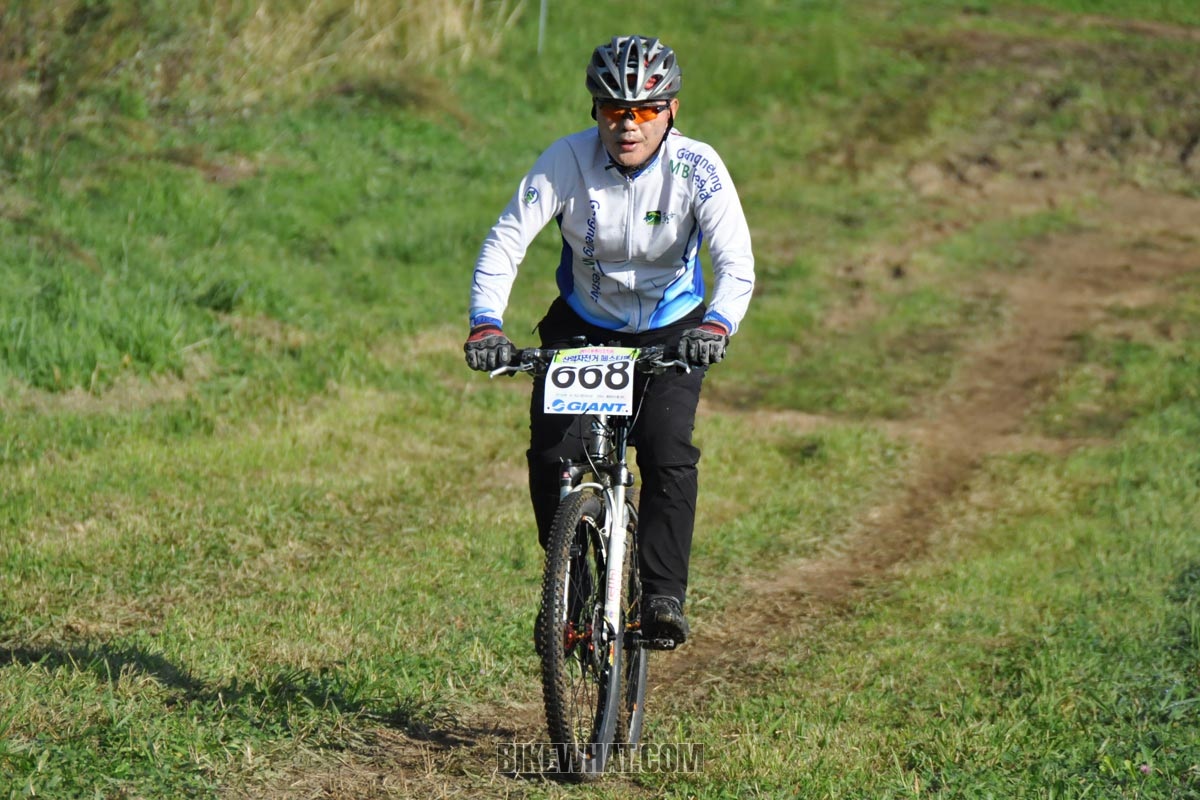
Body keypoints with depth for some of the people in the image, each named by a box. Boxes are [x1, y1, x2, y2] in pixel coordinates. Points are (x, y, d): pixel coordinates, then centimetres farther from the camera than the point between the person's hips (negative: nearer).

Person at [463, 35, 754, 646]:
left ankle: (664, 596, -11)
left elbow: (736, 262, -28)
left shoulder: (696, 167, -21)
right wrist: (485, 324, -38)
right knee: (551, 453, -14)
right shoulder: (568, 160, -20)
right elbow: (505, 241, -23)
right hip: (584, 326, 1)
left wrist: (717, 325, -48)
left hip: (669, 331, -1)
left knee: (669, 454, -22)